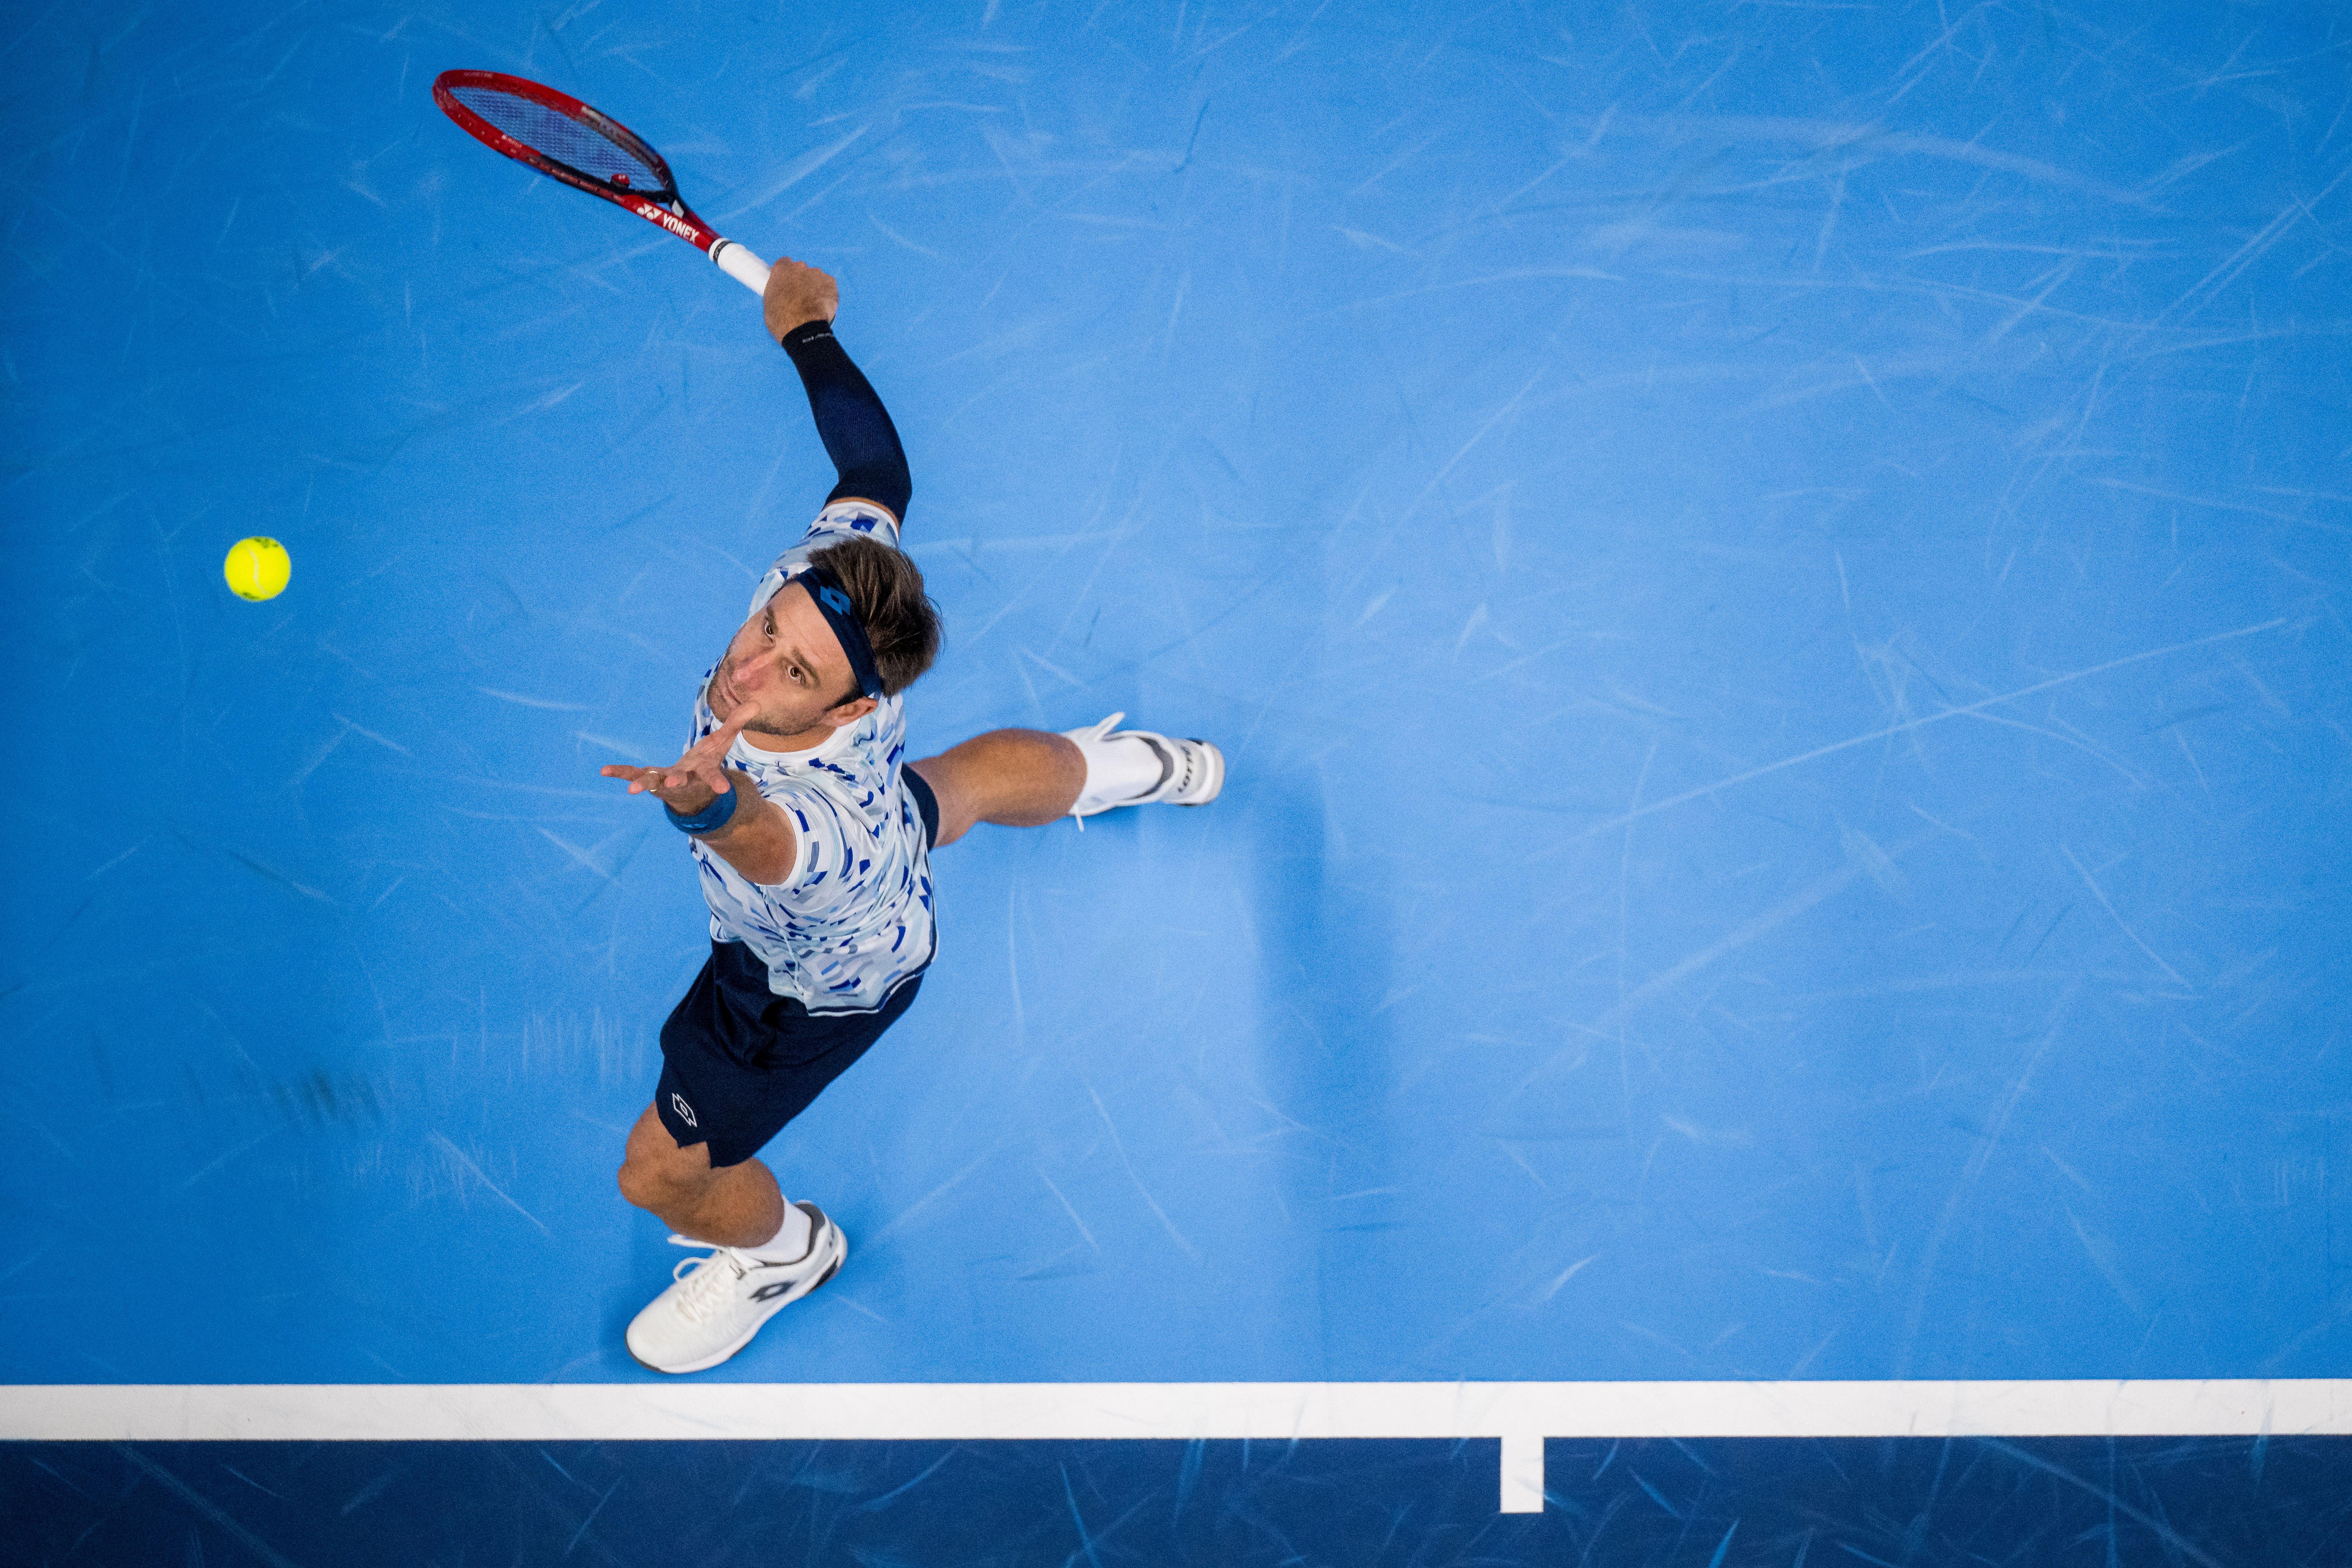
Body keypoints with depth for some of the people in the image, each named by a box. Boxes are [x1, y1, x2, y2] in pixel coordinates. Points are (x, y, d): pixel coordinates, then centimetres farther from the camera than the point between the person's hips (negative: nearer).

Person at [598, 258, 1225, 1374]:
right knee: (941, 796, 41)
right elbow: (876, 473, -18)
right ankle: (1107, 770, 72)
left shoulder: (823, 825, -53)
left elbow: (762, 832, -77)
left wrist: (707, 799, -99)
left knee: (663, 1175, 13)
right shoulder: (828, 577, -37)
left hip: (818, 982, -6)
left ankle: (782, 1252, 49)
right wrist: (807, 331, -3)